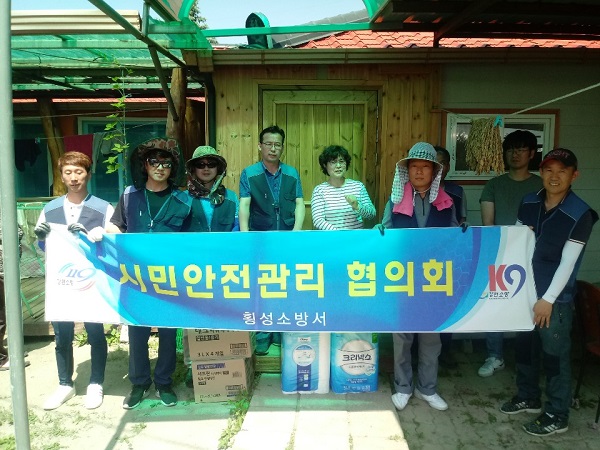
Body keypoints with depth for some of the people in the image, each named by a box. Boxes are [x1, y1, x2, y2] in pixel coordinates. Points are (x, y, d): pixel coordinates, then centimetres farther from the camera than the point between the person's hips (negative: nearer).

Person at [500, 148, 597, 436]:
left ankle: (557, 416, 22)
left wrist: (548, 299, -16)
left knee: (555, 355, 6)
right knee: (524, 345, 17)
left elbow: (567, 263, -16)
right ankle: (527, 397, 37)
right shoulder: (528, 203, 1)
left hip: (556, 297, -5)